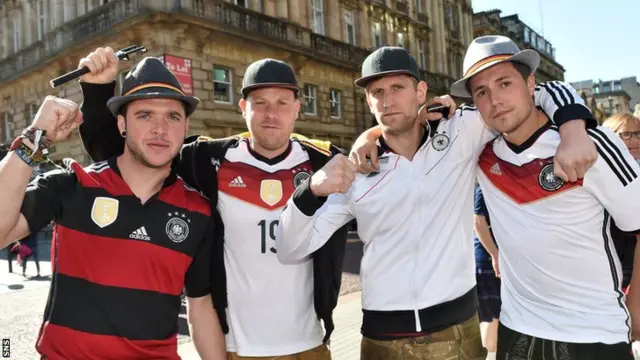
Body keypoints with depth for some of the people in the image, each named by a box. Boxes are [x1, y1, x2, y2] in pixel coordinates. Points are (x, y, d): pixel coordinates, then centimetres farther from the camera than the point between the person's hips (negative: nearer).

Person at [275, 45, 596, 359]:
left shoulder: (461, 134, -4)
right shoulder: (355, 172, -3)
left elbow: (539, 93, 3)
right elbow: (289, 251, -5)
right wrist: (313, 189, -23)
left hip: (457, 328, 1)